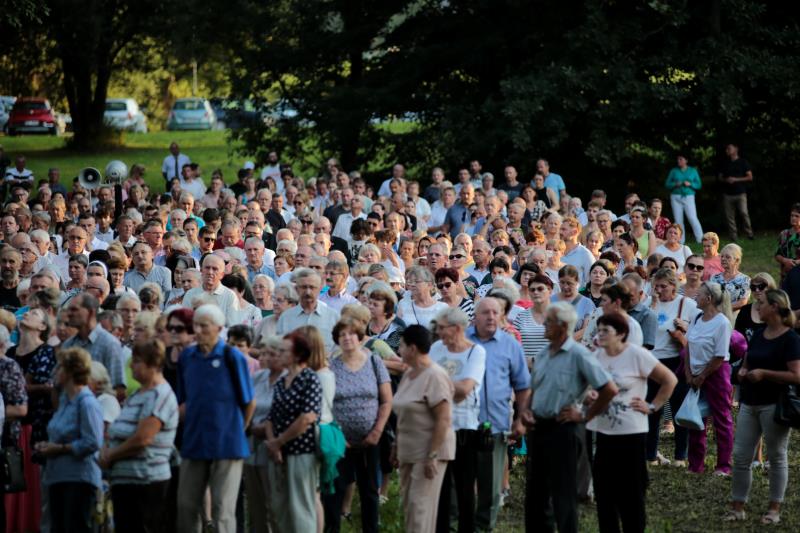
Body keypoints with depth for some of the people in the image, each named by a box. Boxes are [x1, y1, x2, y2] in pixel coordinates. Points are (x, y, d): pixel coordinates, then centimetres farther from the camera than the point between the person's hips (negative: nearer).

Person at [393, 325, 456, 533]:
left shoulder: (434, 376, -16)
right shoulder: (408, 374, 11)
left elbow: (443, 419, -20)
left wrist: (432, 456, -22)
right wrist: (397, 445, 15)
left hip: (428, 451, -9)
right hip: (409, 450, 9)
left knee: (420, 504, -10)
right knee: (408, 502, 10)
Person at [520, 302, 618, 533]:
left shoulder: (579, 355, -13)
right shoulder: (543, 354, 9)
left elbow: (609, 390, -16)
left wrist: (585, 416, -10)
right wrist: (526, 410, 3)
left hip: (562, 428, -7)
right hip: (538, 427, 7)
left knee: (563, 494, -1)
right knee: (535, 492, 13)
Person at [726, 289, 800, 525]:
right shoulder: (758, 335, 11)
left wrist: (764, 373, -20)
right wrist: (743, 372, 0)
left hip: (774, 405, -7)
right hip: (750, 403, 7)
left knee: (776, 456, 6)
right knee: (741, 455, 4)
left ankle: (774, 509, 15)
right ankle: (738, 507, 12)